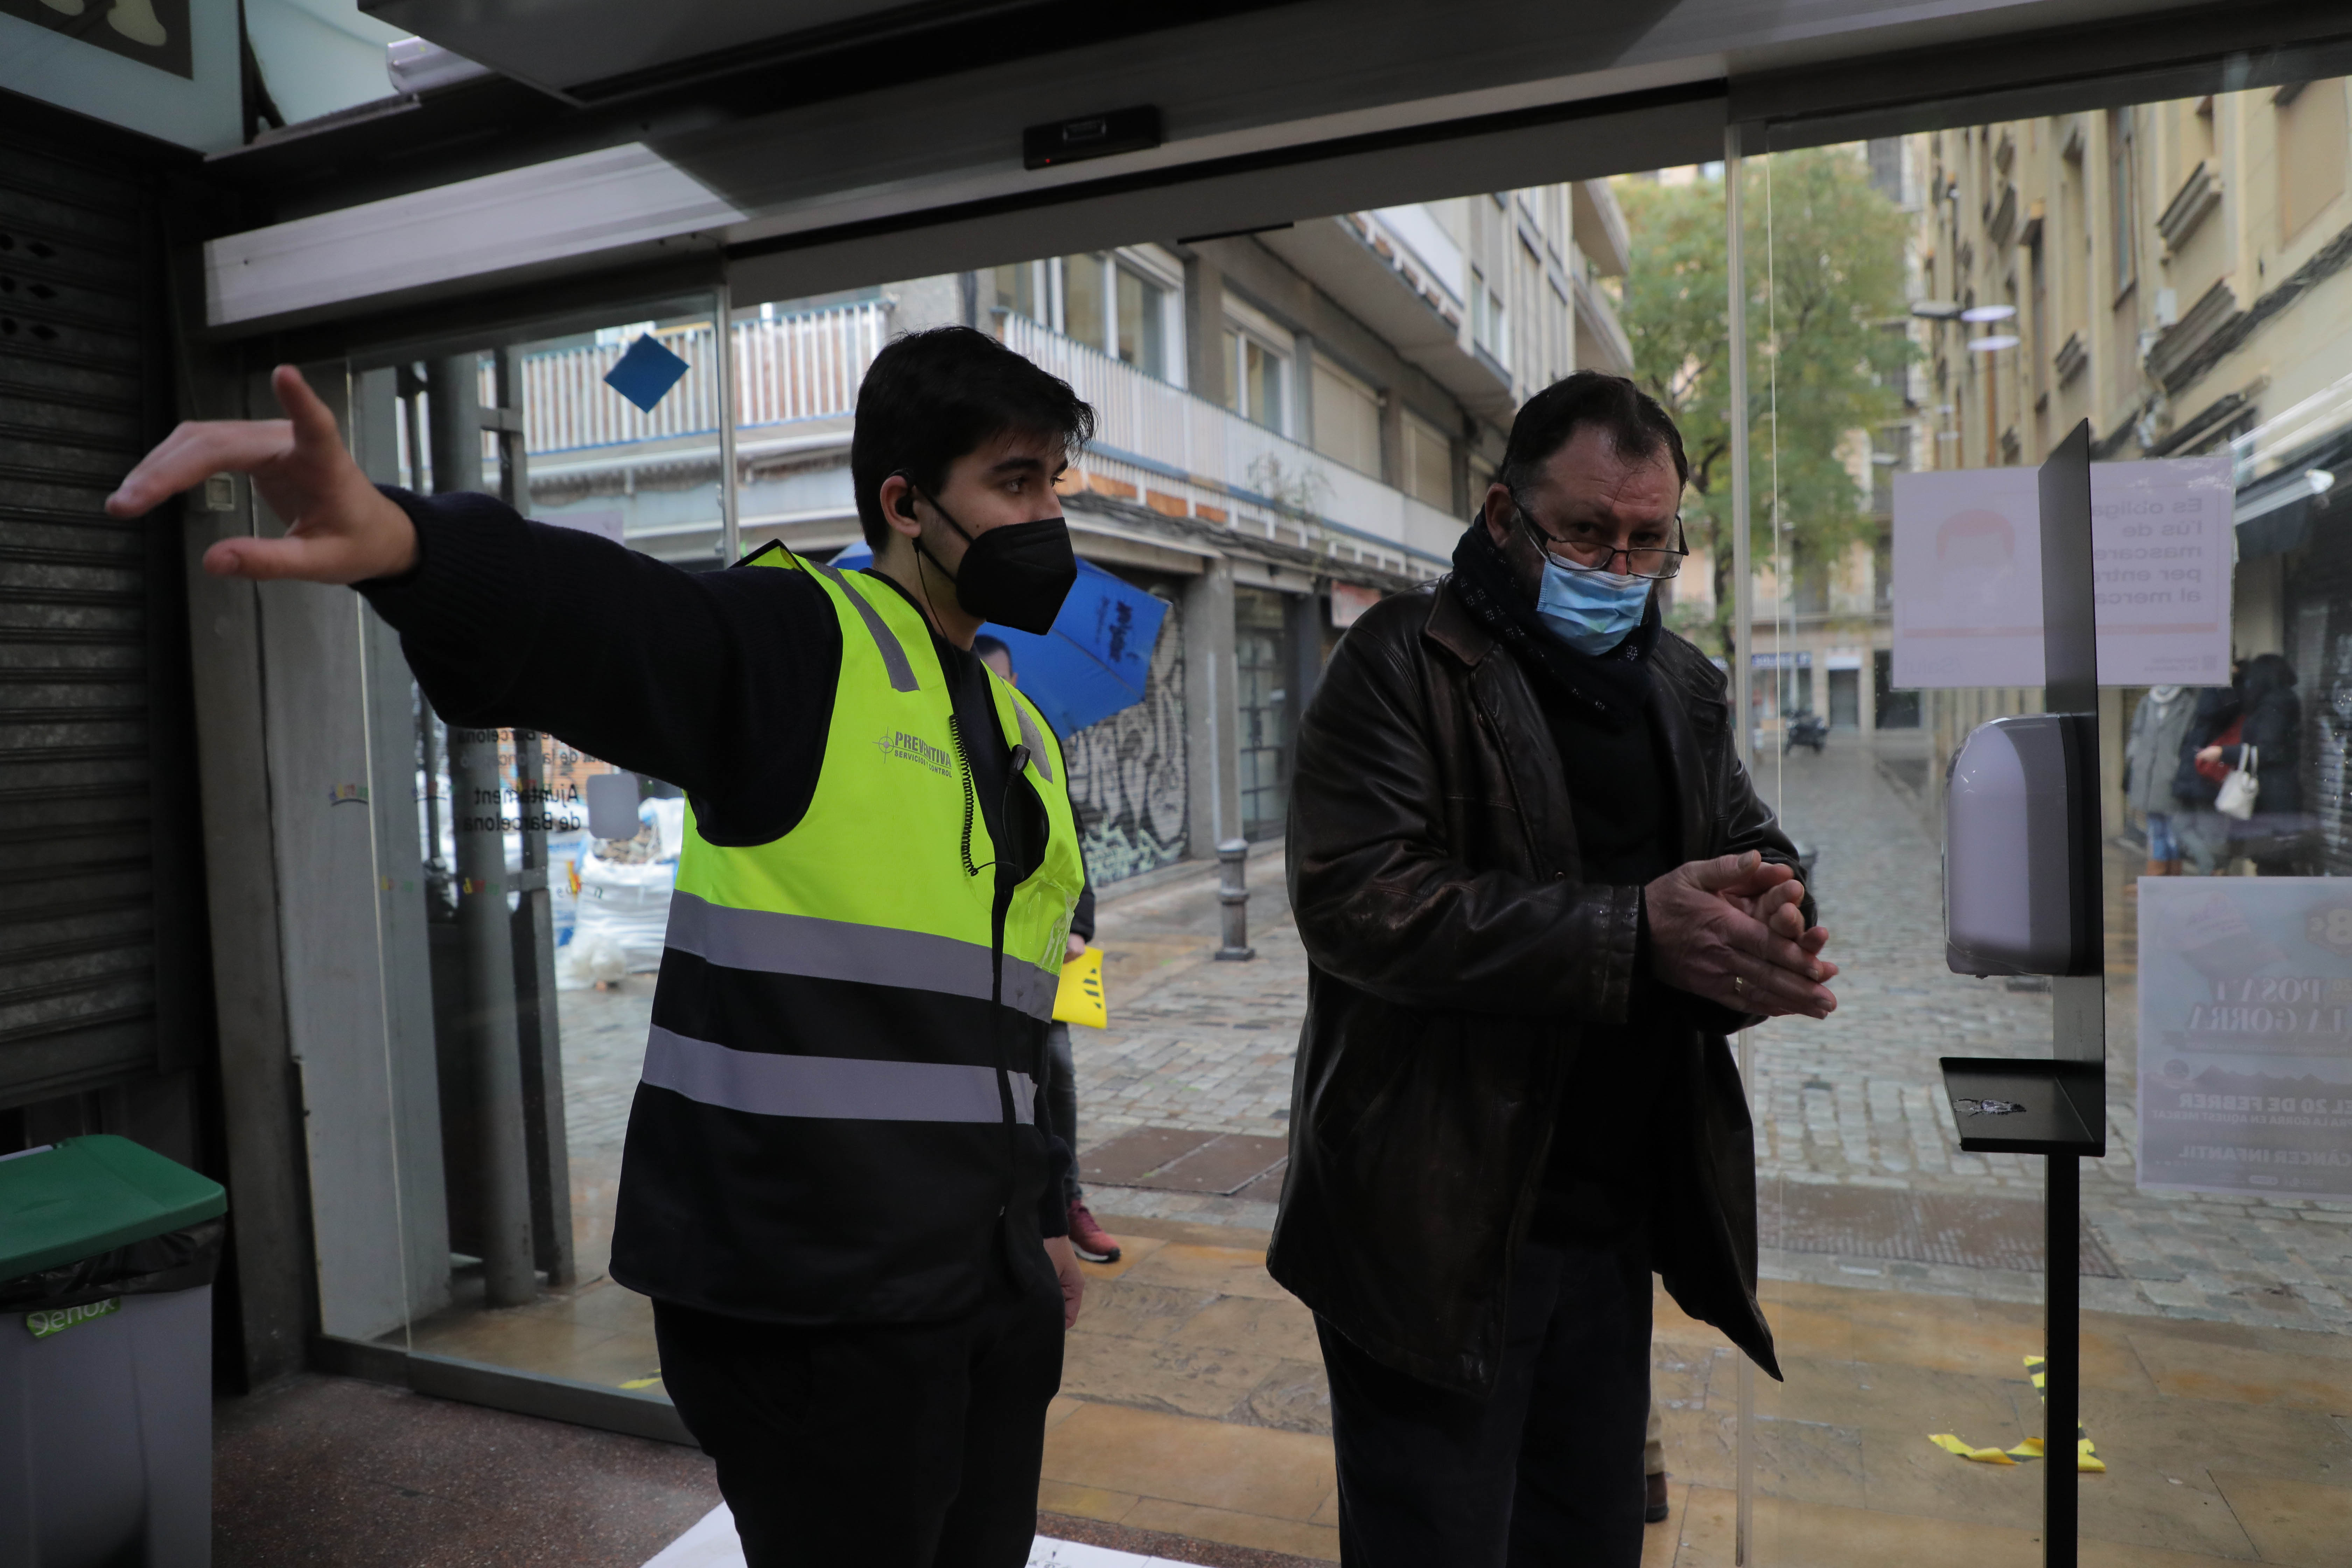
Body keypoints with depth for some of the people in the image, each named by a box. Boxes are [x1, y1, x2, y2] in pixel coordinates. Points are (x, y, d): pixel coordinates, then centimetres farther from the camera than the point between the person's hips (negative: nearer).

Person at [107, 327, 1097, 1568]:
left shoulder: (1020, 735, 13)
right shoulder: (799, 643, -10)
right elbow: (601, 619, -32)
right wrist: (406, 545, -53)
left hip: (990, 1287, 8)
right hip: (813, 1302, -7)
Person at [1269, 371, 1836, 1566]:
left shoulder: (1681, 686, 13)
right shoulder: (1406, 660, -10)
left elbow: (1757, 856, 16)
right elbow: (1358, 901, -21)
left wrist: (1768, 928, -10)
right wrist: (1636, 931, -25)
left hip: (1613, 1219, 7)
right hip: (1439, 1230, -6)